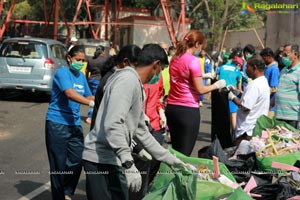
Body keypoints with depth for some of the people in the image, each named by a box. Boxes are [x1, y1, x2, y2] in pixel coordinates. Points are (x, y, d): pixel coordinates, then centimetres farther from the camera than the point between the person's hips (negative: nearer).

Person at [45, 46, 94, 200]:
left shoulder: (81, 76, 13)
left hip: (74, 124, 7)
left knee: (77, 161, 6)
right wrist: (91, 103, -37)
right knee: (59, 164, -1)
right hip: (57, 123, -7)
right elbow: (70, 93, -27)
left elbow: (88, 96, 19)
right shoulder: (62, 73, -11)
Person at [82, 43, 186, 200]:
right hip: (102, 160, -10)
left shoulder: (136, 84, 18)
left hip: (113, 160, 10)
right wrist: (129, 164, -29)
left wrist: (169, 158, 25)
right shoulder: (128, 80, -14)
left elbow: (141, 131, 24)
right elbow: (112, 125, -26)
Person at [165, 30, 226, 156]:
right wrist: (217, 85, 3)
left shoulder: (175, 58, 9)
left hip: (171, 108, 7)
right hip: (188, 110, -7)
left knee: (175, 150, 17)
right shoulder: (193, 61, -13)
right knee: (184, 153, 1)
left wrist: (202, 76, 26)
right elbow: (200, 89, -12)